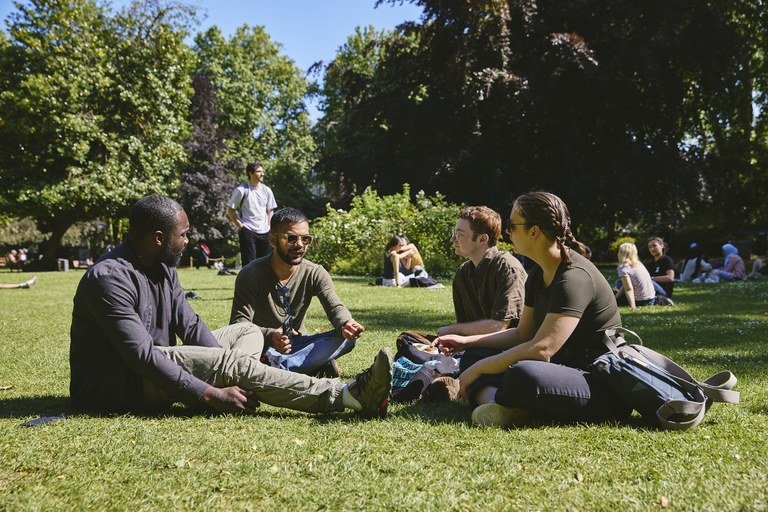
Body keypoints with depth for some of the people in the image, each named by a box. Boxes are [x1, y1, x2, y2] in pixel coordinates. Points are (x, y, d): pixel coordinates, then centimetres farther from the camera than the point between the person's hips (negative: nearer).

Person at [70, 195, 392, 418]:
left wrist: (228, 376, -13)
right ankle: (346, 395, -31)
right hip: (115, 388, -10)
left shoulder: (163, 268, 7)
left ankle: (234, 388, -29)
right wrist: (211, 395, -31)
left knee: (247, 332, 4)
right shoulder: (110, 278, -22)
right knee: (231, 362, -29)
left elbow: (190, 326, 3)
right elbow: (142, 356, -30)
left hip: (154, 370, 10)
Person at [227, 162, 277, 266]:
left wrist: (268, 225, 7)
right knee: (249, 263, -7)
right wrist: (240, 226, -6)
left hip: (264, 232, 5)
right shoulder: (241, 190, -6)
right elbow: (230, 210, -1)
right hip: (247, 231, -5)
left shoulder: (267, 190, 8)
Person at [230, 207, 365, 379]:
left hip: (297, 343, 3)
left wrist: (346, 324, -42)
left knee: (347, 338, -22)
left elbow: (335, 307, -16)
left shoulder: (315, 273, -3)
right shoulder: (251, 274, -13)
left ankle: (279, 367, -31)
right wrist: (270, 336, -44)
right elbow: (239, 323, -21)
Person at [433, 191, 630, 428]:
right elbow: (522, 334, 18)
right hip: (563, 368, 9)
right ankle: (495, 400, -20)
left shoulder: (574, 277, -21)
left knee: (522, 375, -38)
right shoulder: (539, 275, 9)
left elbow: (541, 349, -28)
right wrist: (467, 342, 10)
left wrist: (479, 369, -19)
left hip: (602, 385, -9)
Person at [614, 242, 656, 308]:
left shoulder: (623, 267, -14)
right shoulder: (638, 264, 11)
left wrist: (632, 306, -28)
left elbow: (629, 289, -23)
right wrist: (616, 296, 14)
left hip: (642, 301, -8)